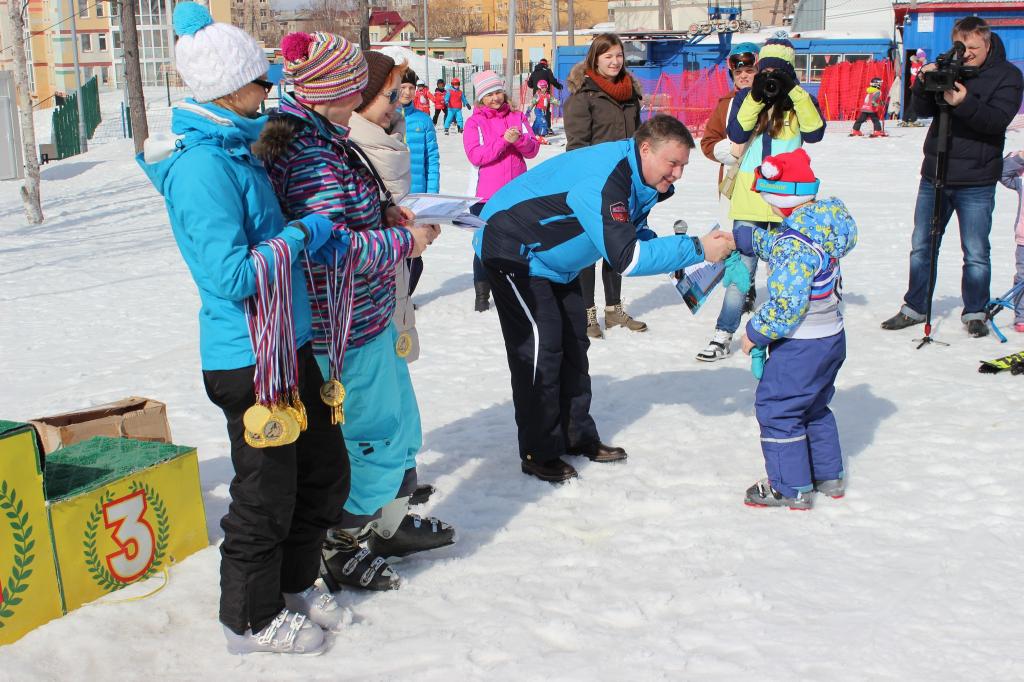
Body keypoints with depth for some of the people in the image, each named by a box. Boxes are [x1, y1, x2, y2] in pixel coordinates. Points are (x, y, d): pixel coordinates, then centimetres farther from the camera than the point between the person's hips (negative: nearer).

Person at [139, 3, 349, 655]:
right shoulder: (202, 166, -21)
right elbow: (231, 274, -26)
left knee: (326, 471, 19)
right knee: (266, 492, 6)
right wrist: (304, 234, -17)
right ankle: (251, 619, 26)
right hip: (248, 357, -9)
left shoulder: (234, 149, 8)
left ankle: (294, 583, 39)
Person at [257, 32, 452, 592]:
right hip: (348, 327, -10)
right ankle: (337, 550, 21)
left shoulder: (321, 141, 8)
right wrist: (405, 241, -15)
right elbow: (339, 250, -28)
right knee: (370, 433, 4)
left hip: (369, 314, 10)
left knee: (396, 419, 23)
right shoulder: (314, 157, -24)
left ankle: (389, 523, 40)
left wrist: (383, 215, 5)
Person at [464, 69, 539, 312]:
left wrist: (520, 139, -18)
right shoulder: (474, 123, 0)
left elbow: (533, 150, 4)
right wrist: (504, 140, -21)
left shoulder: (517, 117, 10)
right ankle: (482, 294, 11)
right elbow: (475, 156, -13)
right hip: (486, 194, -3)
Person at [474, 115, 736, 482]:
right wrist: (697, 249, -35)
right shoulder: (604, 181, -35)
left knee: (573, 339, 12)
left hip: (551, 257, 10)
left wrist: (681, 248, -18)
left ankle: (577, 435, 23)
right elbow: (626, 258, -37)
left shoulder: (635, 177, -4)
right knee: (541, 343, -12)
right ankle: (538, 453, -2)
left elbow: (636, 236, 1)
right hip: (514, 250, -10)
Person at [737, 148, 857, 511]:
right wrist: (738, 238, 14)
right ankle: (829, 476, 34)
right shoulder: (822, 224, 4)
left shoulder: (796, 245, -26)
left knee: (776, 409, 2)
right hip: (831, 336, 10)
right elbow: (773, 242, 20)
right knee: (813, 407, 24)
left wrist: (756, 332, -14)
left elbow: (786, 305, -27)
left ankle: (791, 488, 10)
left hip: (800, 346, -10)